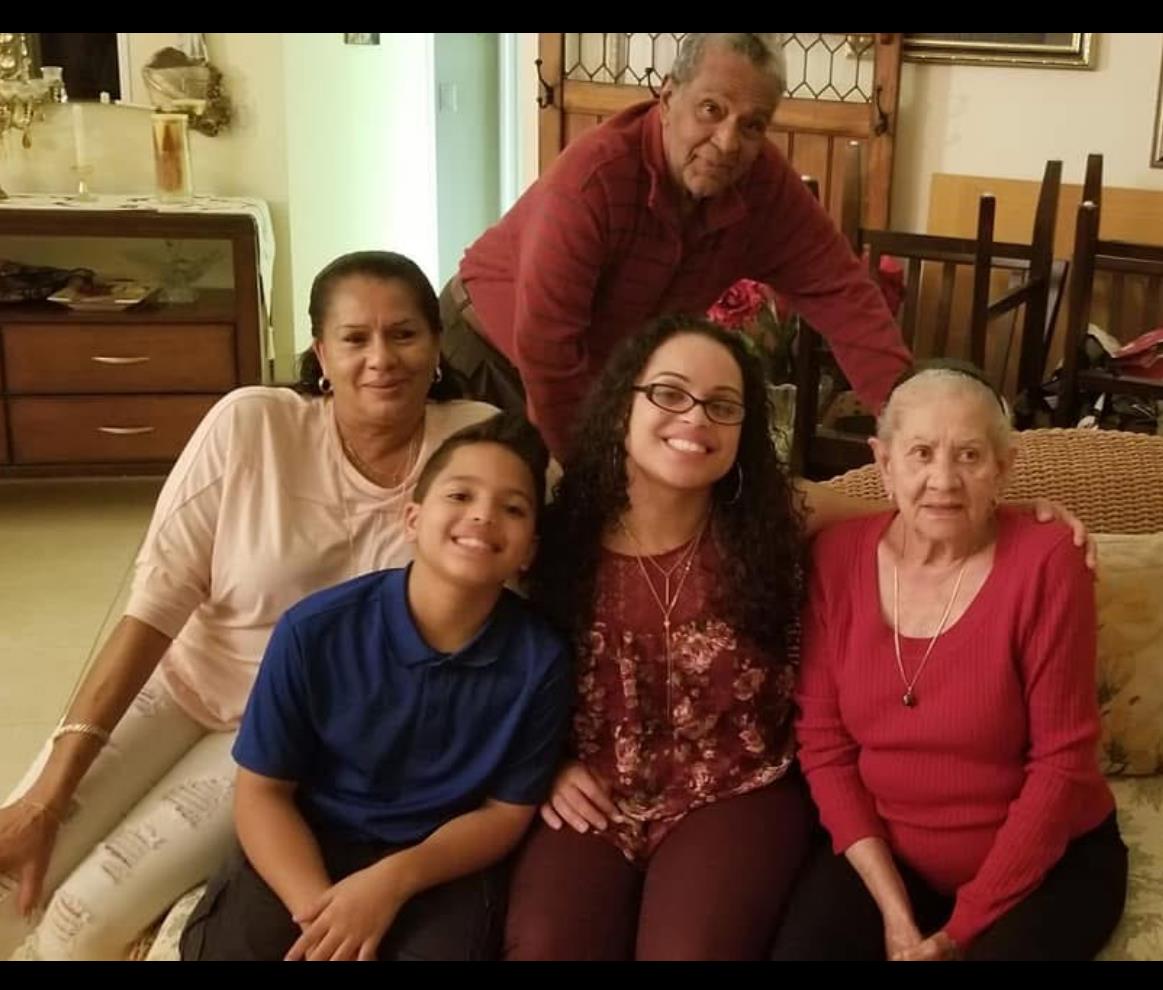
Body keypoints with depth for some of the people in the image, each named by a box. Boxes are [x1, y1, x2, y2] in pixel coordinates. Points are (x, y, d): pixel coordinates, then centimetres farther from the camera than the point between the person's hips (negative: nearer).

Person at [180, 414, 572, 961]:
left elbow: (506, 812, -4)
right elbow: (261, 791, -8)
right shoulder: (315, 631, -16)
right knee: (228, 943, -23)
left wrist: (394, 880, -20)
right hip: (308, 842, 0)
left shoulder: (540, 660, -15)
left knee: (447, 942, -29)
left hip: (442, 860, 0)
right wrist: (317, 908, -25)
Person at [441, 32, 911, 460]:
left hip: (609, 374, 5)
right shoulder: (592, 177, -35)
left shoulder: (766, 183, -18)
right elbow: (543, 342, -35)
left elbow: (842, 294, -14)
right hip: (490, 353, -4)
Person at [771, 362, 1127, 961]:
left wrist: (962, 926, -12)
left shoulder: (1045, 564, -16)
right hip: (880, 852, 2)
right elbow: (823, 742, -3)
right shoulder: (837, 557, -7)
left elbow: (1061, 764, -13)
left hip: (1043, 861, -2)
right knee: (800, 948, -19)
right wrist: (895, 912, -11)